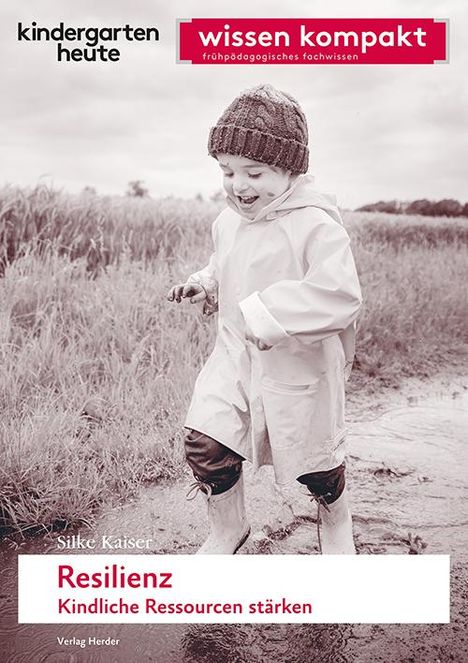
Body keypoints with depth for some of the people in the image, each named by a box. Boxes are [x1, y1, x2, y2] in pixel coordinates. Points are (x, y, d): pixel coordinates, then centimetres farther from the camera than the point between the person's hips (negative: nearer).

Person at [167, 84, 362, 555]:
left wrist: (266, 314, -36)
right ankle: (227, 527, 21)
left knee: (315, 461, 13)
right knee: (205, 443, -7)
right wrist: (204, 285, 2)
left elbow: (339, 294, -33)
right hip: (235, 354, 5)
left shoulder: (316, 225, -22)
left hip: (298, 365, -5)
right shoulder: (227, 223, 3)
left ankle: (335, 519, 48)